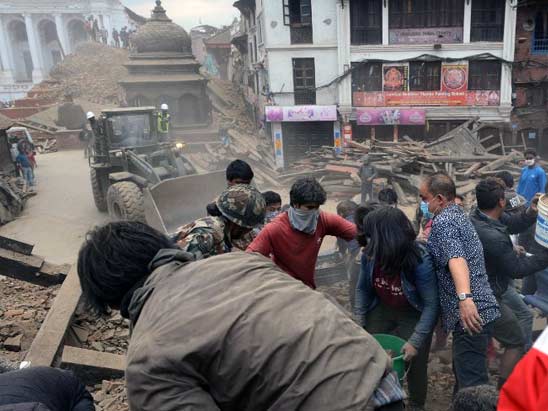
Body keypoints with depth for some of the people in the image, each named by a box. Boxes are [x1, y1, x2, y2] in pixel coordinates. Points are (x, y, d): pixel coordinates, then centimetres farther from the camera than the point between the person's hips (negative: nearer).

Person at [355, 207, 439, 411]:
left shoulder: (420, 261, -32)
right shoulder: (369, 255, -20)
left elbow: (431, 305, -24)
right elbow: (363, 289, -2)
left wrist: (416, 341, -27)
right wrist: (359, 323, -7)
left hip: (413, 315, -4)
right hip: (381, 310, 4)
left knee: (415, 365, 4)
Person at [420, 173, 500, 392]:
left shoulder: (443, 220, -10)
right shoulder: (459, 215, 19)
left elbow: (455, 258, -27)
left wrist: (464, 297, -39)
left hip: (470, 313, -10)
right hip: (482, 308, 10)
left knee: (472, 384, -9)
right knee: (462, 372, 21)